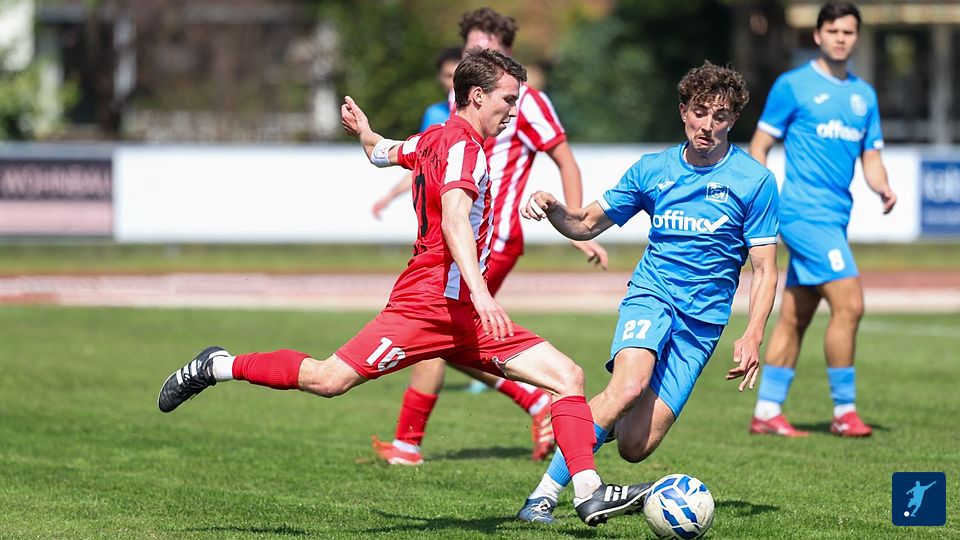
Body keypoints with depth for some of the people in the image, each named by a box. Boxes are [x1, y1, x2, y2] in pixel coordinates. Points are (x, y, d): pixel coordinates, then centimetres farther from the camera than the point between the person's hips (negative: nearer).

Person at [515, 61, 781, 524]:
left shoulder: (754, 181, -2)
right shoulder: (653, 169, 6)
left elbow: (764, 270, 0)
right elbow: (585, 225, 14)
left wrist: (753, 337, -13)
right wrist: (552, 208, -9)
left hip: (703, 319, 0)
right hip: (651, 294, 1)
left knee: (634, 446, -10)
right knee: (630, 384, -33)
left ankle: (602, 419, 28)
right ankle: (545, 494, -28)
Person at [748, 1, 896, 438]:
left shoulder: (864, 95, 15)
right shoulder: (793, 86, -3)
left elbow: (870, 156, 17)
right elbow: (759, 146, -2)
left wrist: (883, 188, -4)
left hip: (835, 217, 7)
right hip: (806, 211, -7)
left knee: (795, 318, 10)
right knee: (849, 305, -15)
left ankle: (766, 411, 16)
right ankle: (844, 411, -8)